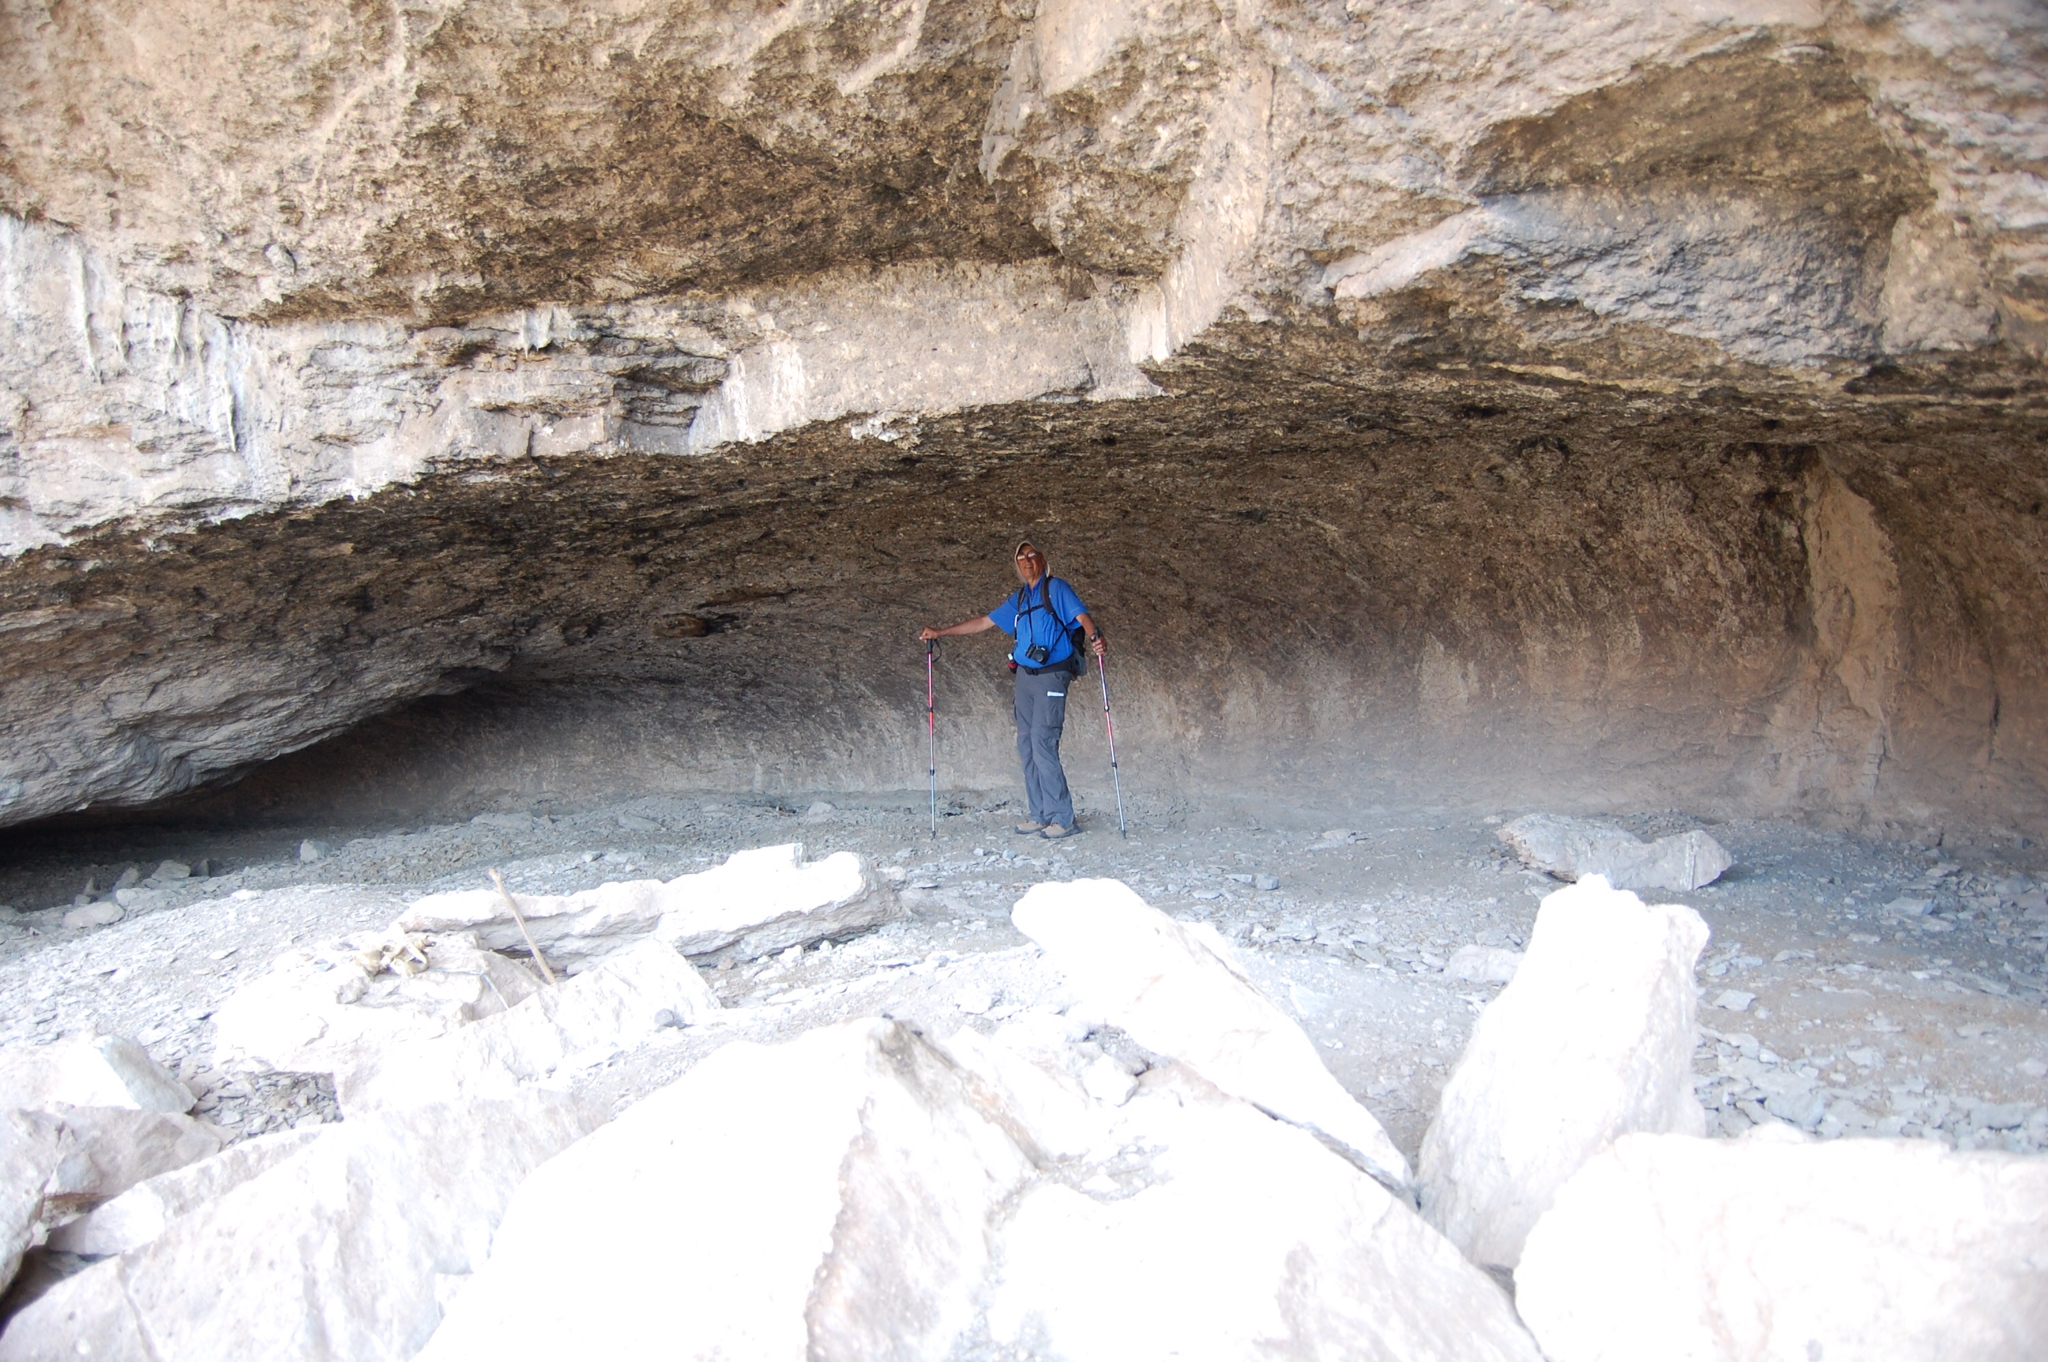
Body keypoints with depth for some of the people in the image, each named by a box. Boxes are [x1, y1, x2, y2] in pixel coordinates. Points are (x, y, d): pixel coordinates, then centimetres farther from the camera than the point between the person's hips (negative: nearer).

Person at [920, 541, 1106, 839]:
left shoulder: (1056, 588, -1)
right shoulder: (1019, 600, 19)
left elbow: (1082, 615, -14)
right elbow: (984, 622, 23)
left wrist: (1095, 636, -36)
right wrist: (940, 633, 21)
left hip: (1051, 677, -7)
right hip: (1024, 677, 7)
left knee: (1042, 744, -14)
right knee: (1026, 745, 4)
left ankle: (1062, 818, -9)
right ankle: (1040, 815, 10)